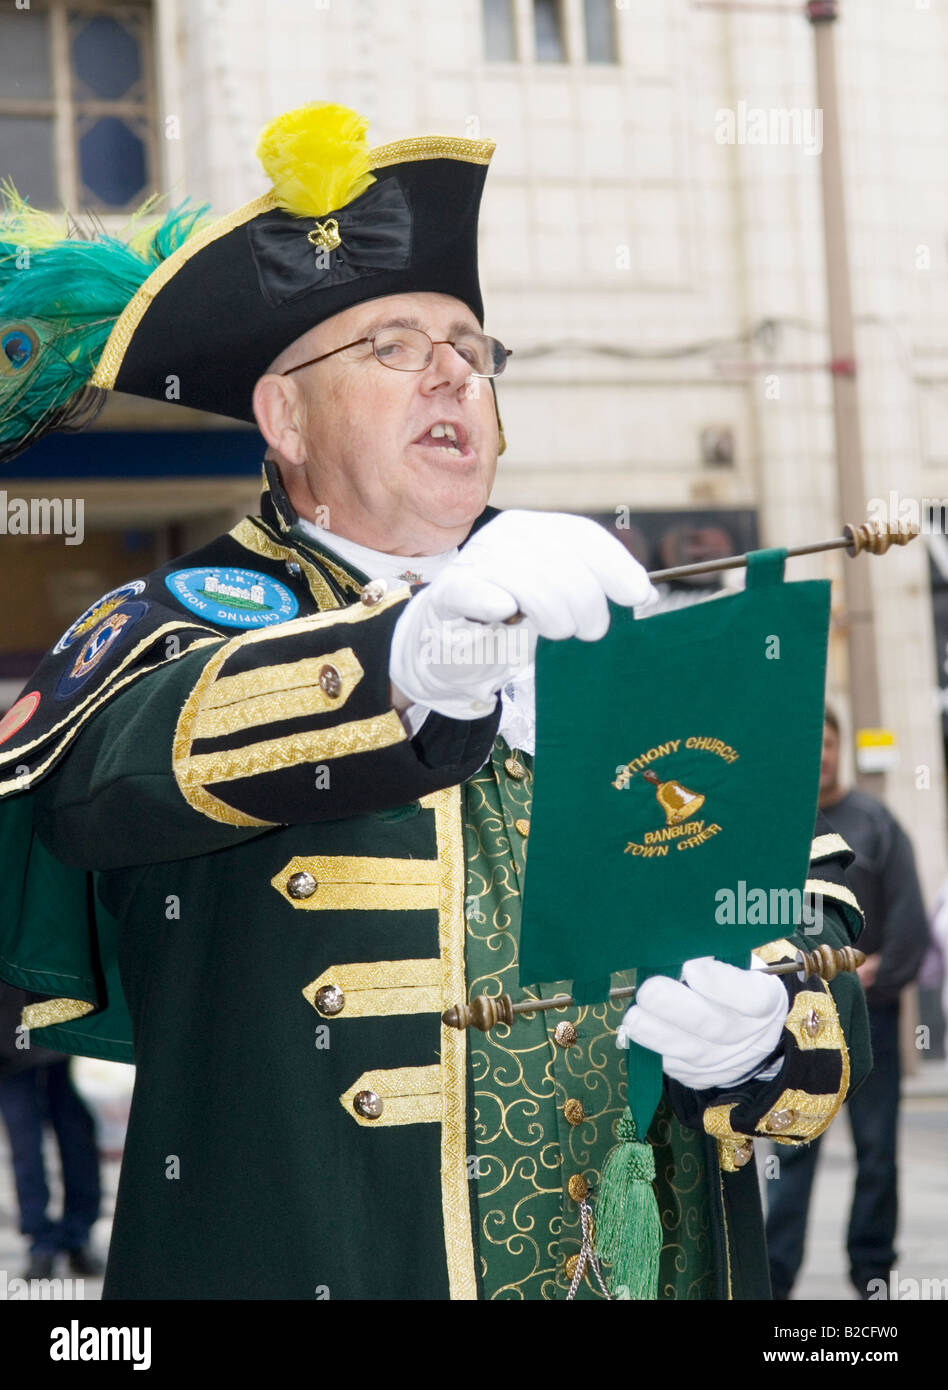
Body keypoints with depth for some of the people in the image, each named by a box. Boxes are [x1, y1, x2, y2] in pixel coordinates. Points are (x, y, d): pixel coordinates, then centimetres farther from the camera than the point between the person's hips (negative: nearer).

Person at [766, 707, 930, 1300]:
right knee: (792, 1148, -1)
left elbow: (907, 913, -1)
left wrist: (880, 977, -8)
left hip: (868, 1009, 0)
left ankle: (873, 1273, 15)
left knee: (877, 1147, 5)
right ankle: (775, 1277, -1)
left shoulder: (873, 820, 2)